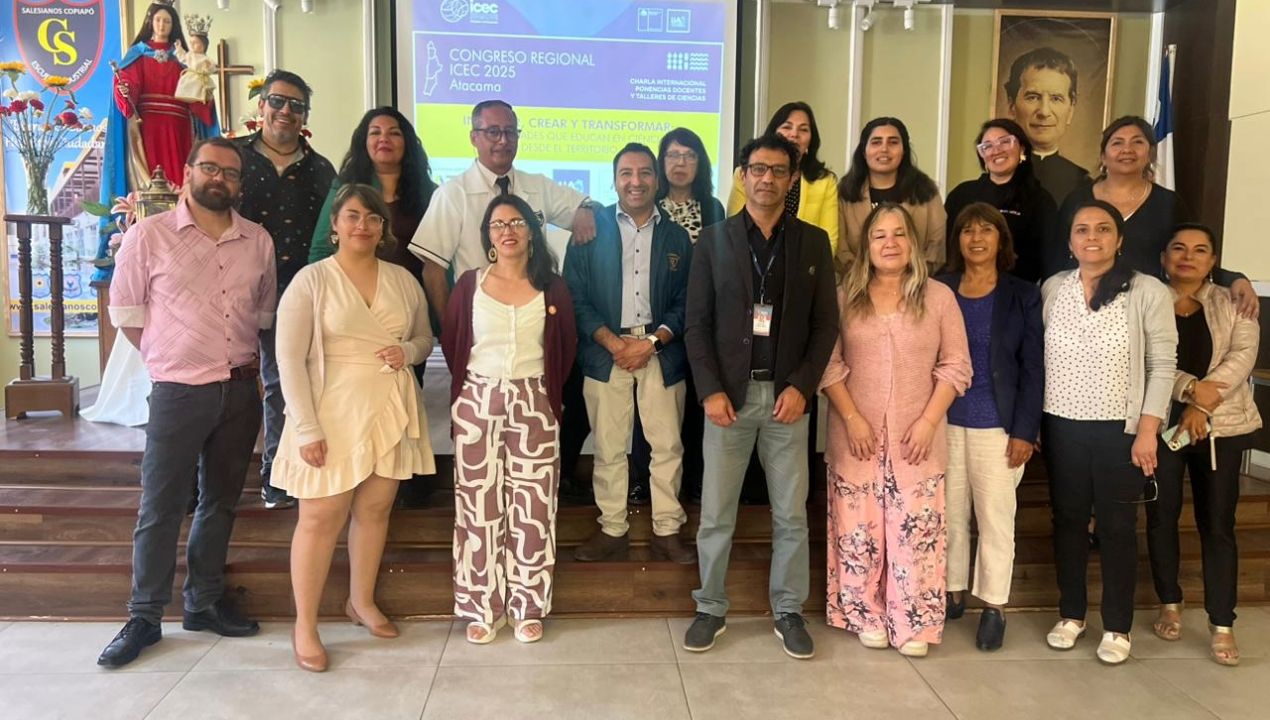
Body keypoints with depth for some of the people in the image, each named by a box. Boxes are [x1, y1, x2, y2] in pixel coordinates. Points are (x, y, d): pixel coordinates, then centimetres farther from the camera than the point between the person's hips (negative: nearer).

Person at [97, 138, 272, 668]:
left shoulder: (258, 241, 5)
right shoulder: (148, 235, -5)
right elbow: (125, 310, 1)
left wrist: (240, 357, 9)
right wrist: (170, 358, 3)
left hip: (241, 390, 4)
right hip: (179, 392, -4)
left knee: (221, 502, 13)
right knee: (160, 509, 2)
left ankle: (204, 603, 27)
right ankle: (144, 618, 16)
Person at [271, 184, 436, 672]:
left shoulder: (403, 281, 7)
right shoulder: (311, 280, -6)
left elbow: (425, 337, 18)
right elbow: (289, 360, -10)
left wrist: (409, 351, -7)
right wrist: (306, 428, -16)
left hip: (390, 412, 5)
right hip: (333, 414, -4)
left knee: (375, 509, 13)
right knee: (320, 519, 0)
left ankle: (362, 602, 32)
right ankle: (304, 626, 14)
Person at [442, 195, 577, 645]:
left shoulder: (552, 287, 5)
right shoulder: (470, 284, 4)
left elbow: (566, 347, 10)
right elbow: (451, 343, 9)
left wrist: (550, 393, 4)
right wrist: (467, 388, 7)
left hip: (534, 404, 0)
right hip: (477, 403, 0)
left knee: (532, 506, 2)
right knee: (479, 505, 2)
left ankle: (528, 607, 14)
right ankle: (482, 608, 14)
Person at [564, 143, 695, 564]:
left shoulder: (677, 236, 9)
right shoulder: (592, 229, 4)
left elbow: (686, 303, 4)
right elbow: (576, 295, -1)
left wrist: (651, 343, -10)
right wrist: (613, 343, -11)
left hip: (661, 351, 1)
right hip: (605, 351, -1)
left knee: (667, 446, 3)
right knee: (608, 447, 5)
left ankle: (667, 532, 15)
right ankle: (612, 530, 17)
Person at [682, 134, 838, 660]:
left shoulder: (813, 242, 6)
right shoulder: (713, 241, 4)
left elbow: (826, 324, 4)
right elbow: (697, 324, 1)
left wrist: (801, 386, -8)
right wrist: (710, 391, -9)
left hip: (786, 394, 1)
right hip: (728, 393, 0)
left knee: (791, 514, 7)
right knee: (715, 514, 5)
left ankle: (788, 611, 23)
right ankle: (711, 609, 20)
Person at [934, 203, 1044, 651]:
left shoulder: (1023, 296, 0)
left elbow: (1033, 369, -2)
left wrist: (1026, 430, -8)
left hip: (998, 426, -2)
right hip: (946, 422, 2)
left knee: (996, 517, 4)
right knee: (949, 513, 10)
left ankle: (995, 607, 16)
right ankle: (952, 593, 25)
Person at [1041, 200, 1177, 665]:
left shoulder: (1149, 292, -7)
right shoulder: (1052, 289, 2)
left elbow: (1163, 365, -5)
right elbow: (1037, 359, 6)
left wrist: (1148, 430, -10)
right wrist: (1030, 422, 4)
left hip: (1120, 429, -3)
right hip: (1062, 427, 3)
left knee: (1117, 526, 7)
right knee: (1067, 520, 12)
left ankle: (1117, 627, 21)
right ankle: (1071, 614, 27)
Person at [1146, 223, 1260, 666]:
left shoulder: (1232, 304, 7)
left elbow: (1243, 354, -6)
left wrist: (1203, 405, -17)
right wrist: (1192, 387, -22)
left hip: (1220, 427, 1)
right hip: (1160, 423, 0)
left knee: (1217, 524, 1)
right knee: (1162, 517, 8)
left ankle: (1222, 625, 8)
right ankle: (1170, 605, 24)